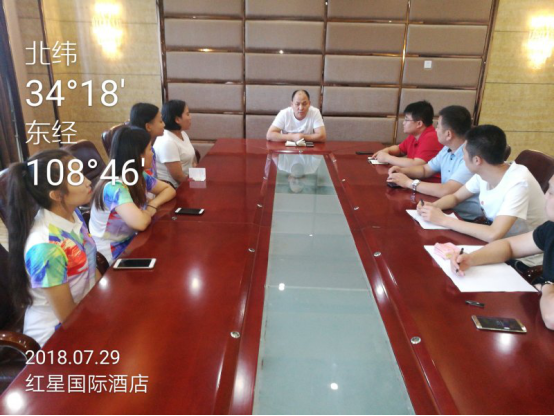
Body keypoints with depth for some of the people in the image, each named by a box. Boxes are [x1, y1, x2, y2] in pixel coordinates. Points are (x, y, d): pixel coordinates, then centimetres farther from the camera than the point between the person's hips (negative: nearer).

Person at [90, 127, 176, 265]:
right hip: (112, 253, -7)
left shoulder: (140, 176, -3)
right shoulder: (114, 187, -28)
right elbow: (140, 223, -40)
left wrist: (153, 204, -12)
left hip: (130, 240, 7)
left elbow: (169, 189, 8)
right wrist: (150, 210, -17)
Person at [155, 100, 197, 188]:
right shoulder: (167, 142, -21)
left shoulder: (182, 133, 7)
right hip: (175, 188, -8)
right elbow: (178, 177, -20)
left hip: (188, 180, 8)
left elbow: (192, 161, 12)